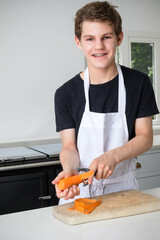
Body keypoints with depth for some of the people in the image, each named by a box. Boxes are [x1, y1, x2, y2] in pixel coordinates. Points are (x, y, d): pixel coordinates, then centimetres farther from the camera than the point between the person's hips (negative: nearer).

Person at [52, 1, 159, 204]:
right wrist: (69, 170, -25)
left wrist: (113, 156, -19)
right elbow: (69, 146, -3)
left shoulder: (139, 83, 0)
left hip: (122, 187, 1)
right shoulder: (66, 93, -2)